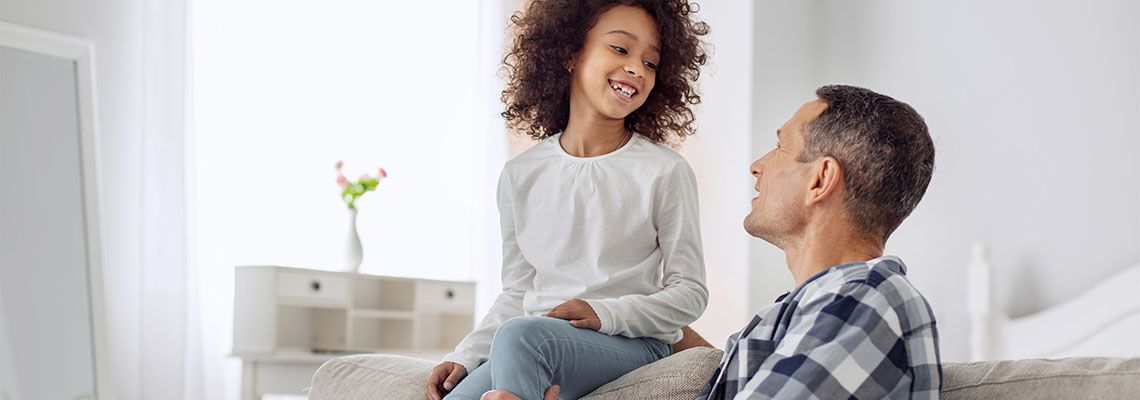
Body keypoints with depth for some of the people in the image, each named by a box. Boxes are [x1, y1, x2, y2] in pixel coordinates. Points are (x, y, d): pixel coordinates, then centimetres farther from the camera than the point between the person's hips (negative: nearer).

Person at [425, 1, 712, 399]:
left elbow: (690, 292, 0)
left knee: (521, 334, -32)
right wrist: (464, 356, 0)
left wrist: (604, 313, -17)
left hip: (632, 343, -3)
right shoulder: (522, 175, 10)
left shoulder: (665, 172, -2)